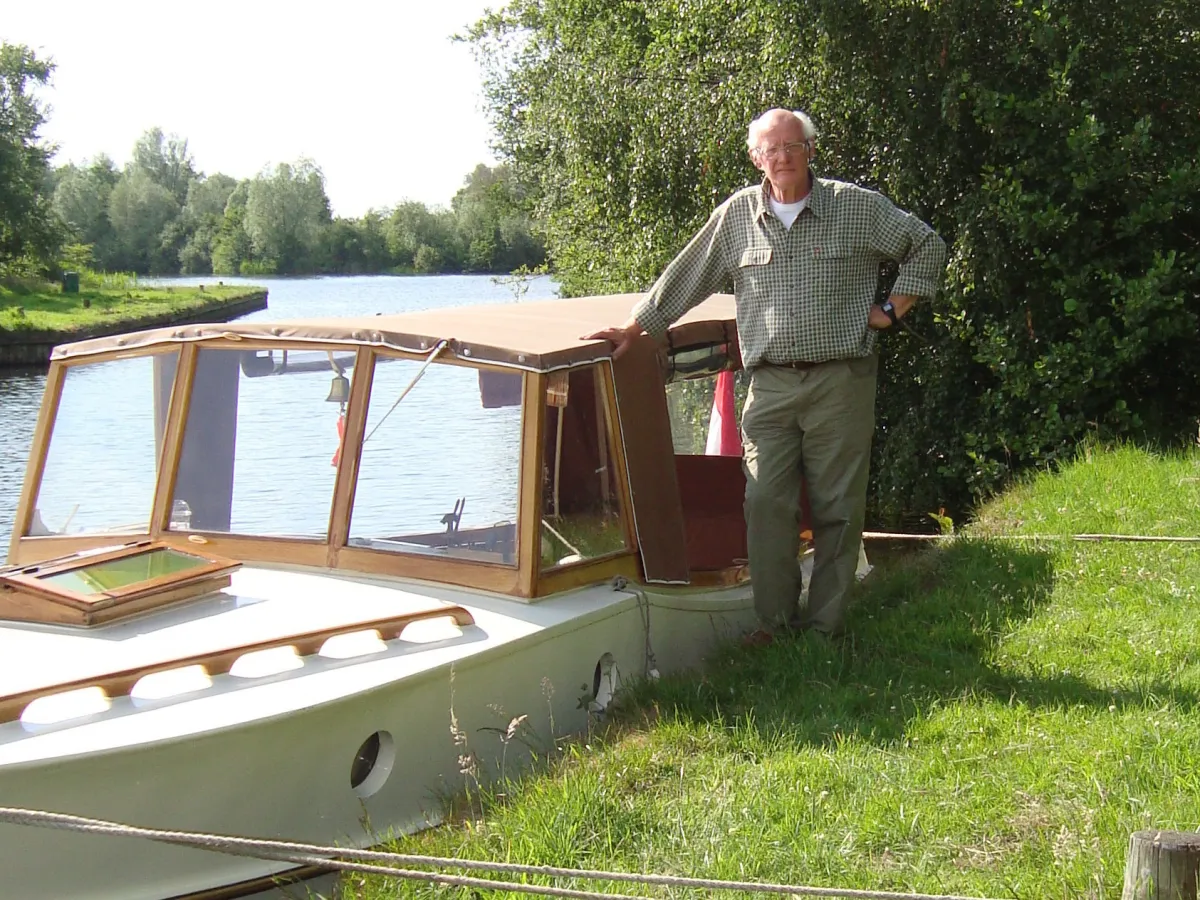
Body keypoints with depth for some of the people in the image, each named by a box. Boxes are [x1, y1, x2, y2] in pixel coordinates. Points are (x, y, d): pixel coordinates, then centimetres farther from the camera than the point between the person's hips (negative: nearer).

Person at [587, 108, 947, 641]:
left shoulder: (858, 207, 3)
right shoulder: (737, 215, 8)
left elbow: (927, 248, 11)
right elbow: (684, 279, 15)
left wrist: (891, 310, 4)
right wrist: (635, 329, 13)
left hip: (841, 381, -2)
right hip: (770, 385, 2)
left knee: (837, 508, 2)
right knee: (765, 503, -5)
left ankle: (825, 627, 11)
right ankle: (775, 622, 6)